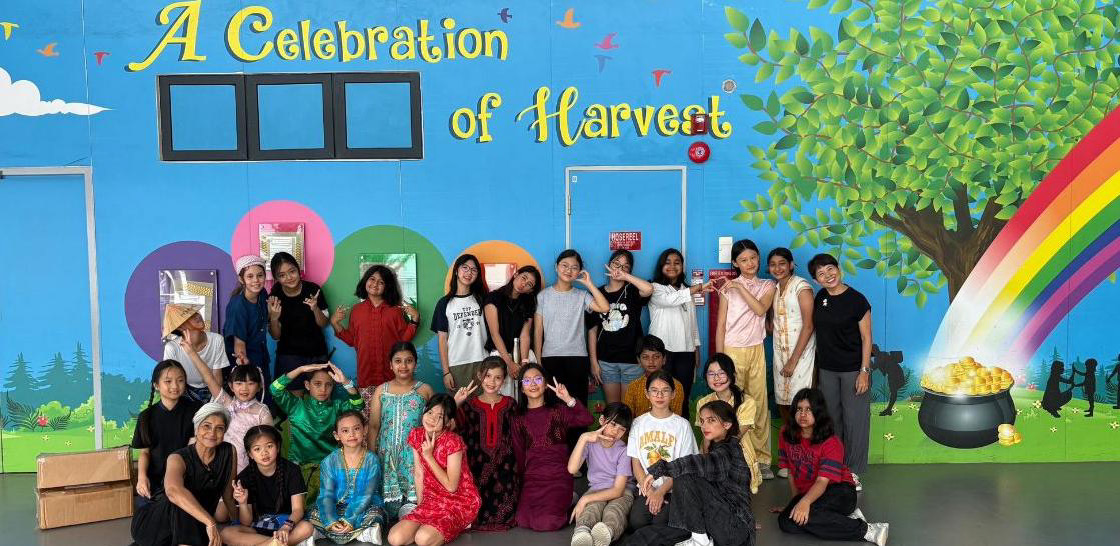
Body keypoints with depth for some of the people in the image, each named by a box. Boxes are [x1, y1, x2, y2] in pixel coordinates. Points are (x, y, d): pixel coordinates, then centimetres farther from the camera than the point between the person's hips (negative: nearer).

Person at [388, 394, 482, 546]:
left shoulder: (453, 442, -21)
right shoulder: (416, 435, -2)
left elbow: (451, 486, -20)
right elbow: (419, 474, 5)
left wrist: (428, 456, -22)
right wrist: (420, 505, 5)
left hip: (460, 501, -6)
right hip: (432, 500, 6)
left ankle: (457, 526, 0)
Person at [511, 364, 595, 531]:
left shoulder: (558, 410, 6)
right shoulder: (519, 418, 14)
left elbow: (587, 419, -12)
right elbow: (518, 454, 17)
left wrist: (568, 399, -21)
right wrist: (519, 480, 12)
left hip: (559, 476, -3)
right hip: (531, 478, 3)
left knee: (547, 522, -24)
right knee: (524, 522, -22)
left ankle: (569, 499, 8)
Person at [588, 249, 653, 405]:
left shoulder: (632, 291, 1)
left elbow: (649, 289, -25)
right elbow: (593, 330, 6)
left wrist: (624, 275, -18)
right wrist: (593, 361, 1)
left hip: (632, 359, -1)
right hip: (606, 361, 1)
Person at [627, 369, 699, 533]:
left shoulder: (682, 425, 2)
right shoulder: (639, 423, 9)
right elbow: (636, 463, 5)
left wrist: (661, 491, -13)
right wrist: (649, 490, -10)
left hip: (673, 488, -1)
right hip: (646, 487, 2)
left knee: (661, 522, -26)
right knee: (637, 522, -25)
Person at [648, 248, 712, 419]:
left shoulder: (687, 290, 19)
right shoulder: (656, 288, 0)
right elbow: (671, 299, -22)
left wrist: (697, 349, 14)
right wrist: (700, 287, -27)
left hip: (686, 352, 5)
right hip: (663, 351, -5)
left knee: (683, 397, 3)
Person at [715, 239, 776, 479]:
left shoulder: (767, 286, 8)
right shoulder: (728, 288, 2)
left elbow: (761, 309, -12)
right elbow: (721, 326, 0)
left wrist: (741, 288, -15)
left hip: (756, 351, 2)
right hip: (733, 351, -2)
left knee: (759, 404, 3)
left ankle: (761, 459, 11)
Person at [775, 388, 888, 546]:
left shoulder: (831, 443, -17)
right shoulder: (786, 435, -1)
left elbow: (823, 481, -27)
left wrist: (805, 502, -45)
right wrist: (795, 502, 6)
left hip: (840, 492, -6)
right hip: (807, 493, 6)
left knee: (802, 515, -35)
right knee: (785, 522, -24)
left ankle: (867, 530, -27)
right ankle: (847, 517, -15)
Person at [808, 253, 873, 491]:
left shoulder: (856, 300, -12)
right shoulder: (820, 298, 5)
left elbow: (866, 338, -10)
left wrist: (865, 371, -14)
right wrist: (815, 366, 12)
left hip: (853, 369, -5)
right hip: (827, 369, 5)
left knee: (854, 419, 0)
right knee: (831, 418, 12)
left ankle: (852, 471, 11)